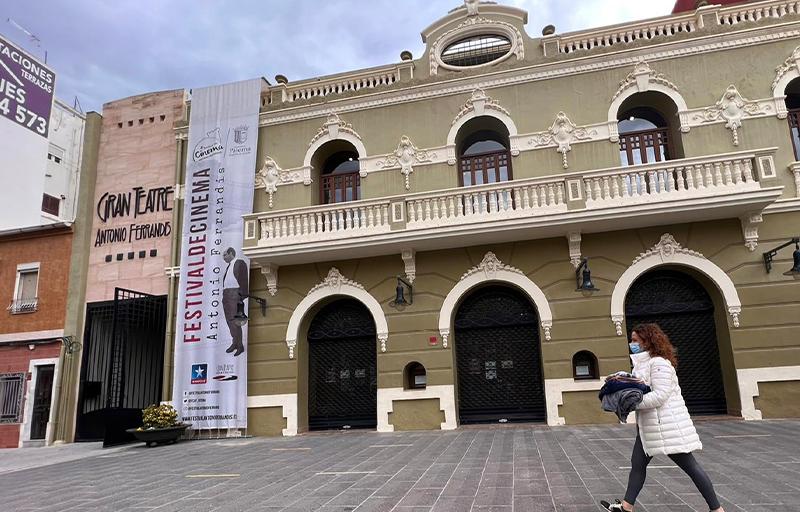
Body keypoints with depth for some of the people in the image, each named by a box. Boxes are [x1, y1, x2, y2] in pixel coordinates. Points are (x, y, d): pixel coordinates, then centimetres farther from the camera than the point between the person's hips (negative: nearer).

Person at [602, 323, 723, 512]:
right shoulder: (643, 363, 13)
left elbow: (660, 395, -24)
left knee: (690, 466, 1)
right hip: (649, 425, 10)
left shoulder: (659, 362, -17)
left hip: (667, 424, -10)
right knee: (637, 463, 10)